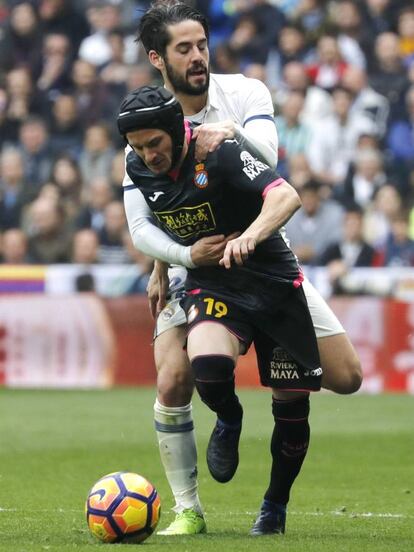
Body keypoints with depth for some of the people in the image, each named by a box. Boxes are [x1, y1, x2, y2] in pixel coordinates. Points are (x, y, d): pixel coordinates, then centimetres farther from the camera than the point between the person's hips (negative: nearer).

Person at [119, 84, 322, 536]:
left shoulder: (220, 154, -20)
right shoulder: (139, 169, -3)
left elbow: (287, 197, -32)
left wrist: (250, 235, -48)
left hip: (273, 280, -2)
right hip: (210, 286, 2)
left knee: (291, 402, 2)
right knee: (208, 365, -30)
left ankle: (275, 507, 25)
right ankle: (228, 422, 6)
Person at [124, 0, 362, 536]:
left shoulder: (245, 93, -8)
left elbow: (267, 155, -27)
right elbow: (140, 227, -11)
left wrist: (231, 131, -46)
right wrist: (183, 254, -28)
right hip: (193, 268, -1)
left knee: (346, 379, -2)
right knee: (173, 385, -20)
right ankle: (187, 510, -3)